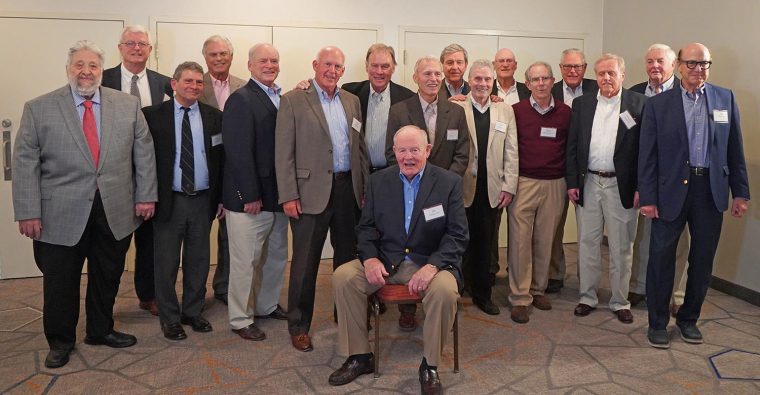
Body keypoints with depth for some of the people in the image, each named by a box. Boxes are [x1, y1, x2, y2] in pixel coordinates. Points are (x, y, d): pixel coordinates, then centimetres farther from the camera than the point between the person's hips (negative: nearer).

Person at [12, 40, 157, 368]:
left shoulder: (129, 105, 4)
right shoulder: (38, 108, -1)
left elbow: (144, 152, 6)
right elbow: (25, 163, -3)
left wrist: (146, 195, 1)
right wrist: (28, 212, -8)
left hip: (115, 213, 2)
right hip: (61, 215, -1)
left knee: (107, 278, 15)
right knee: (60, 282, 10)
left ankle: (101, 331, 36)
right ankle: (60, 341, 31)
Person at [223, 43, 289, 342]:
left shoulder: (282, 98, 12)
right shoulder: (241, 99, -11)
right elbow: (239, 152, -17)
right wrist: (250, 195, -20)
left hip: (277, 194, 8)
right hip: (250, 197, -8)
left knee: (277, 256, 19)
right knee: (246, 261, 3)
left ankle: (267, 306, 36)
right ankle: (241, 319, 18)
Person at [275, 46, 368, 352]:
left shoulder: (352, 101, 13)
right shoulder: (293, 100, -3)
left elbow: (360, 147, 14)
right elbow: (283, 152, -7)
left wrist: (366, 187, 9)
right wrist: (289, 196, -12)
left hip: (348, 189, 5)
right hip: (311, 192, -5)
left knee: (348, 257, 14)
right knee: (305, 263, 3)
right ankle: (298, 326, 18)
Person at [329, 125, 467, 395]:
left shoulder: (450, 182, -3)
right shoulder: (378, 181, 6)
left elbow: (458, 235, -8)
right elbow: (366, 227, 7)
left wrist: (432, 266, -24)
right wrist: (370, 259, -14)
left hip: (430, 262, -3)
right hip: (385, 261, 3)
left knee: (445, 290, -34)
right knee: (343, 277, -19)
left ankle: (430, 365, -9)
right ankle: (359, 356, -2)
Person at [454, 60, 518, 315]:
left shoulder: (505, 110, 9)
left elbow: (511, 152, 7)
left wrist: (508, 187, 1)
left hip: (493, 189, 3)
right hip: (463, 188, -2)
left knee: (486, 245, 10)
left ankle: (483, 294, 24)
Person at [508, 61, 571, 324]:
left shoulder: (565, 113, 6)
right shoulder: (516, 111, 1)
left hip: (555, 184, 2)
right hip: (523, 182, -2)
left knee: (545, 240, 8)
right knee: (520, 240, -4)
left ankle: (538, 289, 24)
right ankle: (520, 298, 4)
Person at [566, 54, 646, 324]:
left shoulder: (638, 104, -2)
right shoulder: (582, 104, 7)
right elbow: (572, 146, 6)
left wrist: (641, 187, -8)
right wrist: (572, 182, 1)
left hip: (622, 186, -2)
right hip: (588, 183, 2)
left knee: (621, 248, 7)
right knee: (587, 243, 10)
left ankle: (620, 302, 21)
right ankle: (587, 297, 23)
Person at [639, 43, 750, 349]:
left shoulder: (726, 99, 6)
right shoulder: (658, 104, -2)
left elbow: (734, 149, 7)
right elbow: (647, 155, -4)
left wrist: (741, 192, 5)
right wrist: (647, 198, -9)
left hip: (711, 189, 3)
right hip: (672, 189, -2)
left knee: (702, 260, 11)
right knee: (661, 257, 2)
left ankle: (689, 318, 29)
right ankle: (657, 323, 16)